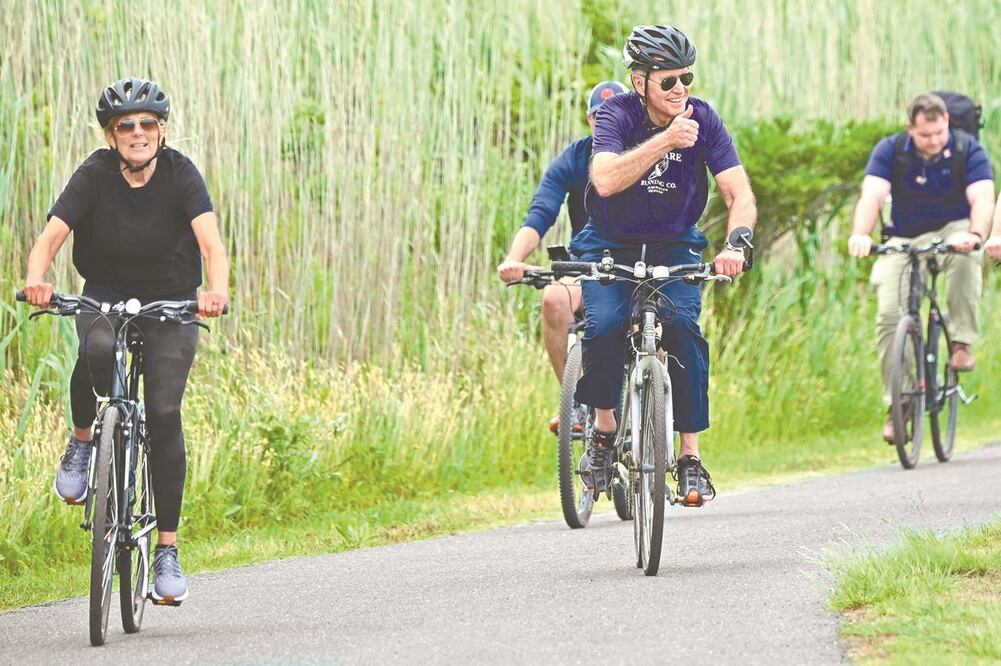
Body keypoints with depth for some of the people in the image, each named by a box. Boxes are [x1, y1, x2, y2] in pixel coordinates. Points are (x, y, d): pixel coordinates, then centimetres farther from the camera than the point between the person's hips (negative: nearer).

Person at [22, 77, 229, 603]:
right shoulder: (94, 176, -13)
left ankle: (167, 549, -6)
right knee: (97, 351, -35)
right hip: (105, 297, 0)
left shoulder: (180, 174, -15)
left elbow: (211, 243, -27)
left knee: (163, 414, -15)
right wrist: (36, 280, -45)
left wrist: (217, 291, -48)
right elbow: (50, 237, -24)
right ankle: (82, 441, -6)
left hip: (170, 304, 0)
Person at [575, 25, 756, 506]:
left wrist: (736, 245, -38)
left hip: (673, 246, 1)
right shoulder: (617, 115, -19)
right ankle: (603, 428, 0)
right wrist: (665, 141, -46)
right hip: (610, 245, -1)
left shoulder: (702, 119, -14)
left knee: (683, 330, -22)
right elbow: (605, 180, -38)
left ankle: (690, 457, -15)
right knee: (605, 326, -26)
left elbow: (739, 194, -18)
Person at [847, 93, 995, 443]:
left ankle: (962, 343, -25)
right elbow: (872, 195, -22)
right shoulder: (890, 151, -9)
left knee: (965, 254, -38)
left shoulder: (968, 149, -11)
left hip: (952, 233, -1)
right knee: (889, 315, -17)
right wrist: (860, 235, -43)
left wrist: (975, 234, -45)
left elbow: (982, 199, -23)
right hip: (904, 242, 1)